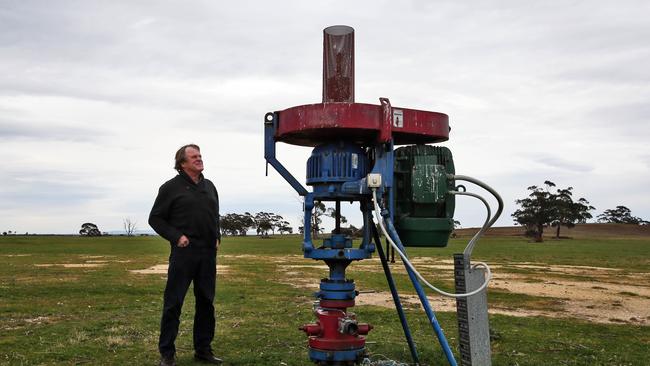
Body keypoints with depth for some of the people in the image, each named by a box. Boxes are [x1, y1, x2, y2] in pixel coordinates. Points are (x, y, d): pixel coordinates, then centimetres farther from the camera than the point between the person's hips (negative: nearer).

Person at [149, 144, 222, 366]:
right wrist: (176, 236, -12)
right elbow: (155, 218, -1)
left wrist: (217, 238, 11)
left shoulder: (209, 187, 15)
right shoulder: (171, 187, -2)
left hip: (208, 253, 6)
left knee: (206, 302, 10)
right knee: (173, 303, -1)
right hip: (184, 252, -5)